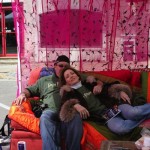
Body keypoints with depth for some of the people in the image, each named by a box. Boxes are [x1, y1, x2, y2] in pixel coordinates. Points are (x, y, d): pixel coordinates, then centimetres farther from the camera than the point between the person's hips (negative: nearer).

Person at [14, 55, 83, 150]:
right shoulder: (44, 80, 33)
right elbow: (30, 90, 30)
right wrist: (23, 94, 8)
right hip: (51, 110, 1)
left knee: (76, 117, -38)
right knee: (46, 116, -38)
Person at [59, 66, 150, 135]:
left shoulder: (88, 83, 22)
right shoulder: (69, 93, 15)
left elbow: (107, 87, 25)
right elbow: (65, 103, -5)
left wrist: (120, 91, 9)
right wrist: (76, 105, -24)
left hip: (113, 105, 2)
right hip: (103, 115, -2)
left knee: (133, 113, -32)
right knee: (119, 128, -35)